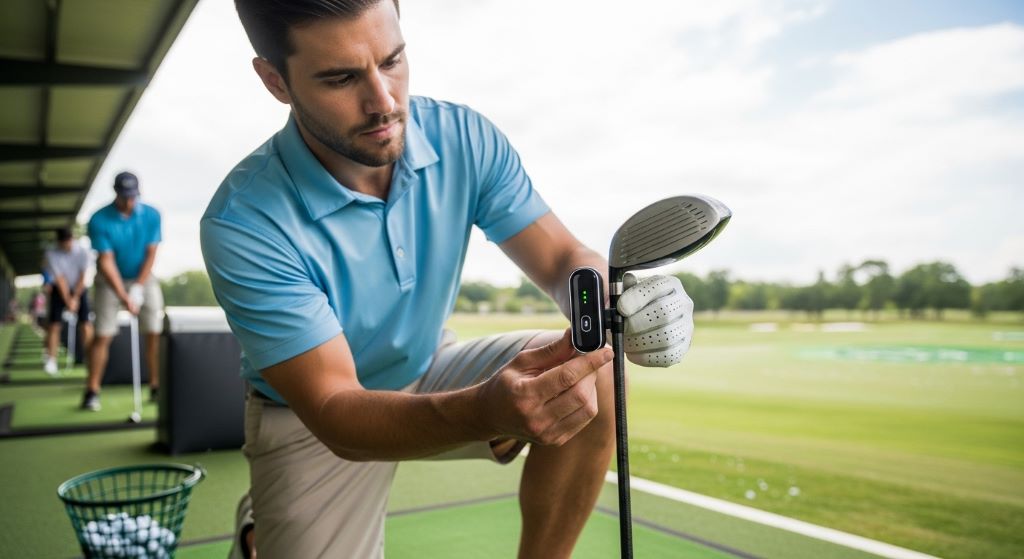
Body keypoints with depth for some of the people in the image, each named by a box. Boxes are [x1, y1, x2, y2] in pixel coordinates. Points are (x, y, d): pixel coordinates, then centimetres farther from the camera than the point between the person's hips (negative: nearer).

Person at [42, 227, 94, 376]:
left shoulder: (83, 251, -17)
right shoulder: (51, 254, -17)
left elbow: (82, 277, -14)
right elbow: (60, 280, -18)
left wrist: (75, 298, -16)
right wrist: (68, 301, -22)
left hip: (79, 289, 0)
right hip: (60, 290, 0)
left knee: (86, 324, -8)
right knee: (54, 325, -8)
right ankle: (51, 361, -3)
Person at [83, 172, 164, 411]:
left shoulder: (151, 216, -10)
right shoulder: (99, 220, -16)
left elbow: (151, 254, -8)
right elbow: (106, 262, -18)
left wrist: (138, 287, -16)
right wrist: (124, 297, -24)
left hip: (143, 279, 2)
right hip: (110, 281, -2)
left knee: (154, 333, -5)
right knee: (103, 335, -5)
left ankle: (156, 385, 4)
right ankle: (92, 391, 3)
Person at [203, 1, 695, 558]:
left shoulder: (465, 138, -16)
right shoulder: (242, 224, -28)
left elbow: (564, 259, -13)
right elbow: (333, 412, -31)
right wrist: (487, 412, -50)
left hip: (431, 371, 3)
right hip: (311, 423, -2)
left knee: (592, 378, -20)